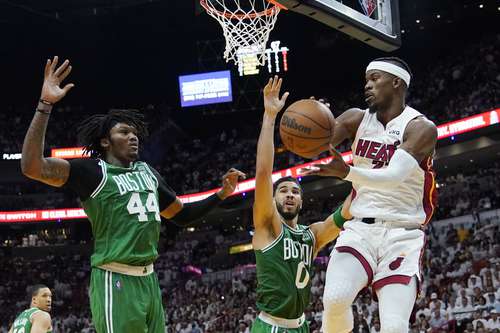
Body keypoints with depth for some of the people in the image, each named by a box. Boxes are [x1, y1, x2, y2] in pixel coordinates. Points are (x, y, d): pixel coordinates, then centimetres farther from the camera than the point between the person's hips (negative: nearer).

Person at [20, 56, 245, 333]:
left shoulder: (147, 172, 17)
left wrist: (222, 193, 17)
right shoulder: (93, 171, -6)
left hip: (149, 279, 8)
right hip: (115, 282, -8)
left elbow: (182, 214, 29)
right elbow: (32, 166, -21)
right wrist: (45, 104, -27)